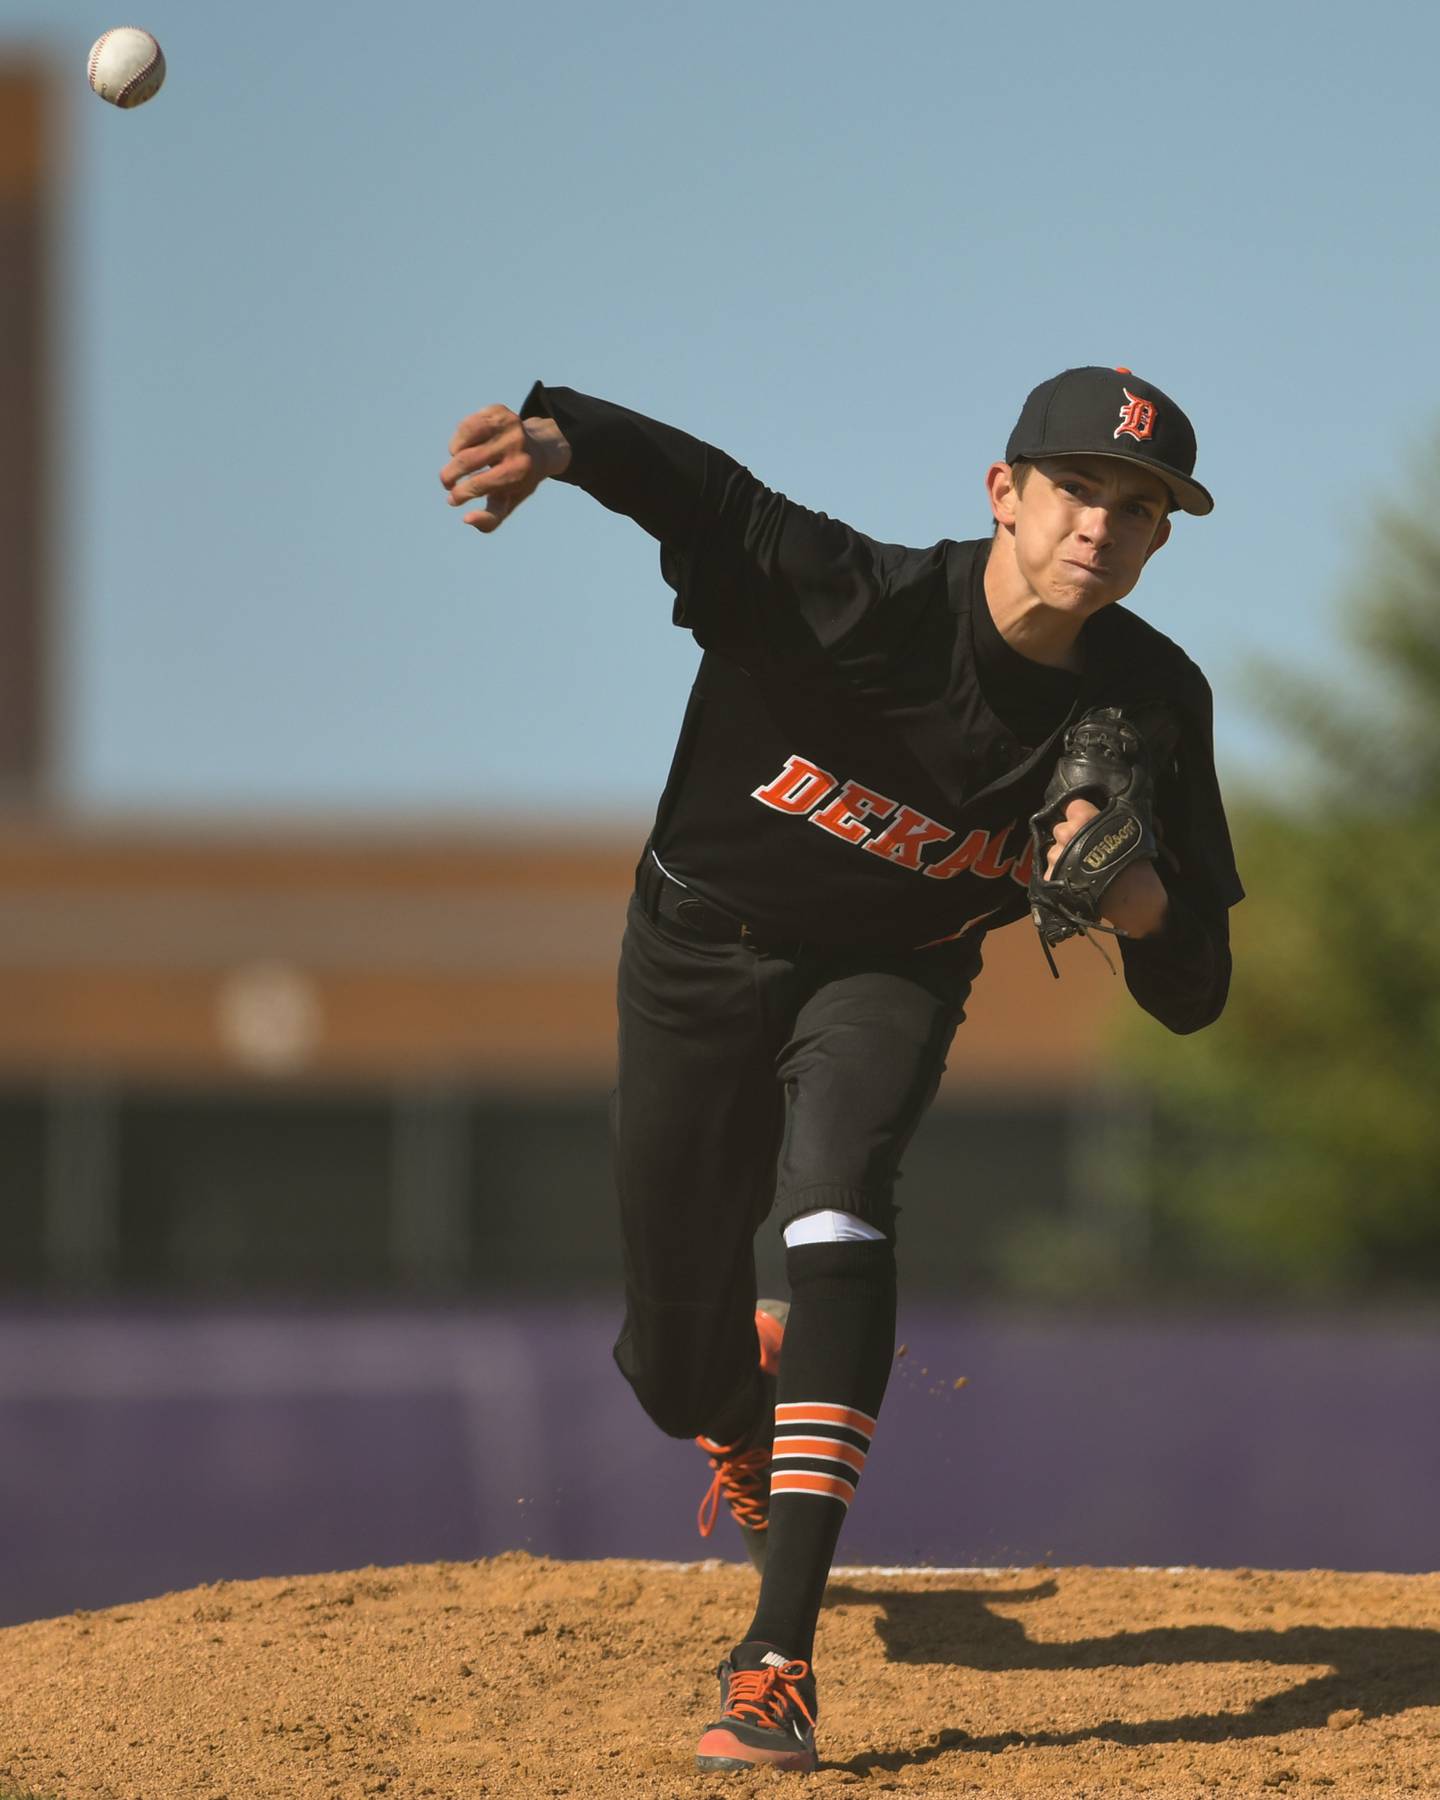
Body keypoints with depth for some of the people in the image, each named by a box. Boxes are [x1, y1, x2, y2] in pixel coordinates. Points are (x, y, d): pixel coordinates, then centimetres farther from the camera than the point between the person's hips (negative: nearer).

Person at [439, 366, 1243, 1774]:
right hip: (705, 952, -1)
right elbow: (688, 482, -47)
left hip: (891, 973, 1)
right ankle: (752, 1405, 49)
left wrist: (1139, 902, -38)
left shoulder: (1148, 704, -20)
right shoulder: (855, 601, -31)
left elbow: (1191, 998, -14)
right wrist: (555, 435, -70)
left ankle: (779, 1658, -33)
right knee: (674, 1368, 5)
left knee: (837, 1186, -31)